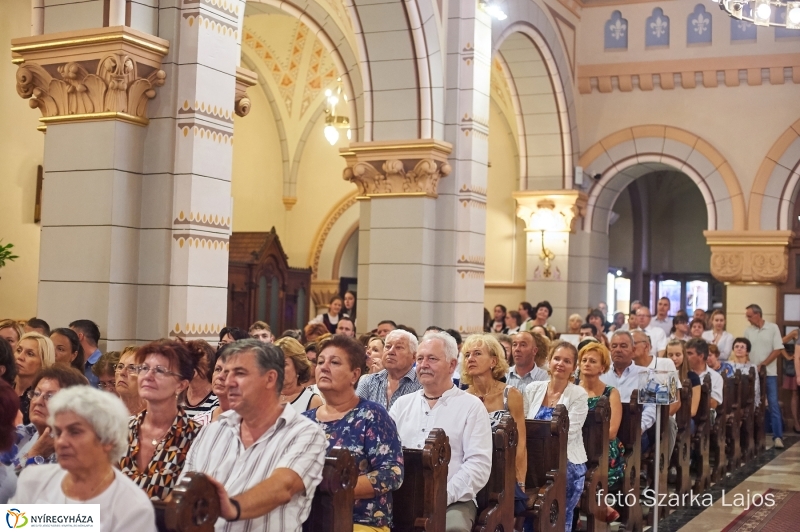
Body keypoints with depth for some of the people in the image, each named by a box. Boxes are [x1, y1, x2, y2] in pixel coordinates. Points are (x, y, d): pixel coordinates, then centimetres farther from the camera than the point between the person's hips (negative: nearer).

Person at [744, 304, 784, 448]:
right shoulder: (748, 331, 6)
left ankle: (777, 437, -6)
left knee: (773, 405, -6)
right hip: (752, 374, 3)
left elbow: (778, 350, -6)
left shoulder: (773, 328, -2)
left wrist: (762, 365, -11)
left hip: (769, 373, -3)